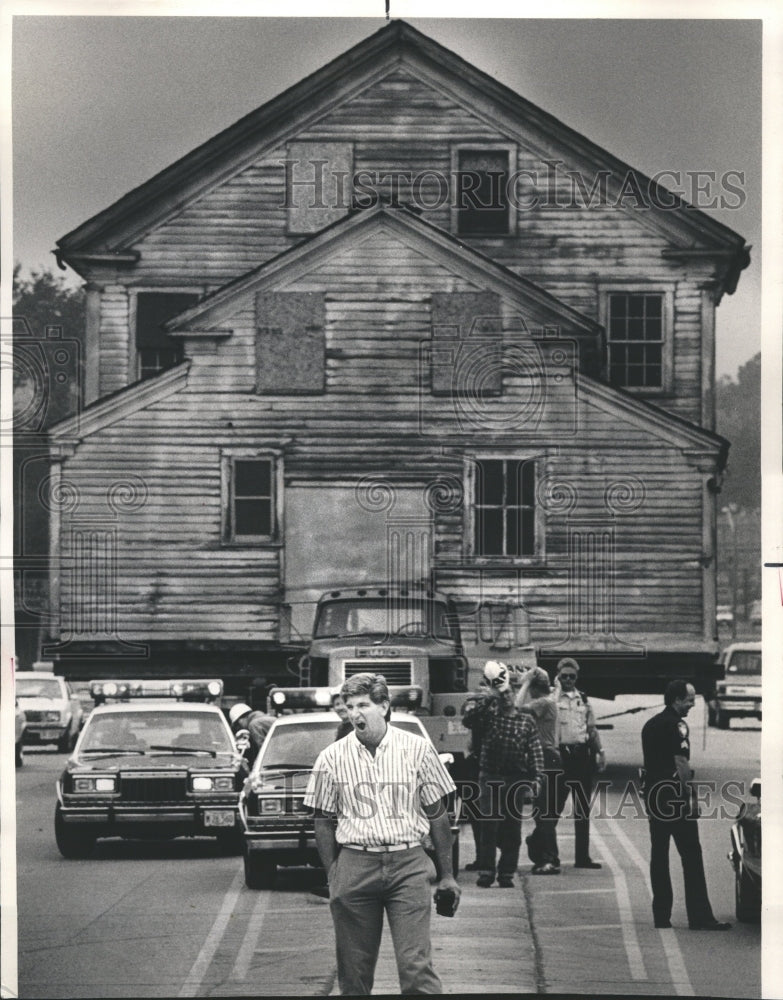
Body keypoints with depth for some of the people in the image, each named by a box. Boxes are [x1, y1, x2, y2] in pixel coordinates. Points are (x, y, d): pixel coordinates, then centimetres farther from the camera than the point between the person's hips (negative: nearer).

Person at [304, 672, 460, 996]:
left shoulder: (417, 749, 2)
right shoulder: (332, 758, 3)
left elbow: (437, 814, 7)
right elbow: (324, 822, 9)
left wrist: (446, 875, 6)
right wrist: (332, 876, 2)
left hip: (408, 864, -1)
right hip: (354, 868, 1)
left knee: (416, 966, -10)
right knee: (354, 970, 5)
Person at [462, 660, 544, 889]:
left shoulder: (526, 722, 6)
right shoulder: (488, 717, 3)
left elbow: (535, 754, 5)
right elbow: (469, 715, -18)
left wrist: (534, 782, -3)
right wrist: (488, 695, -15)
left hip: (516, 781, 2)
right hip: (490, 780, -2)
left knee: (513, 831, 3)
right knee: (488, 827, -6)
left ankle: (507, 874, 9)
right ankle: (486, 872, -3)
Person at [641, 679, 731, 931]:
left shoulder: (650, 725, 16)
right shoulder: (676, 725, -11)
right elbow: (681, 763, -17)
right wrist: (690, 794, -12)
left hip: (653, 796, 9)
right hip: (675, 796, -9)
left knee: (659, 856, 10)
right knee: (691, 856, -8)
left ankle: (661, 916, 11)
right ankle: (699, 917, -12)